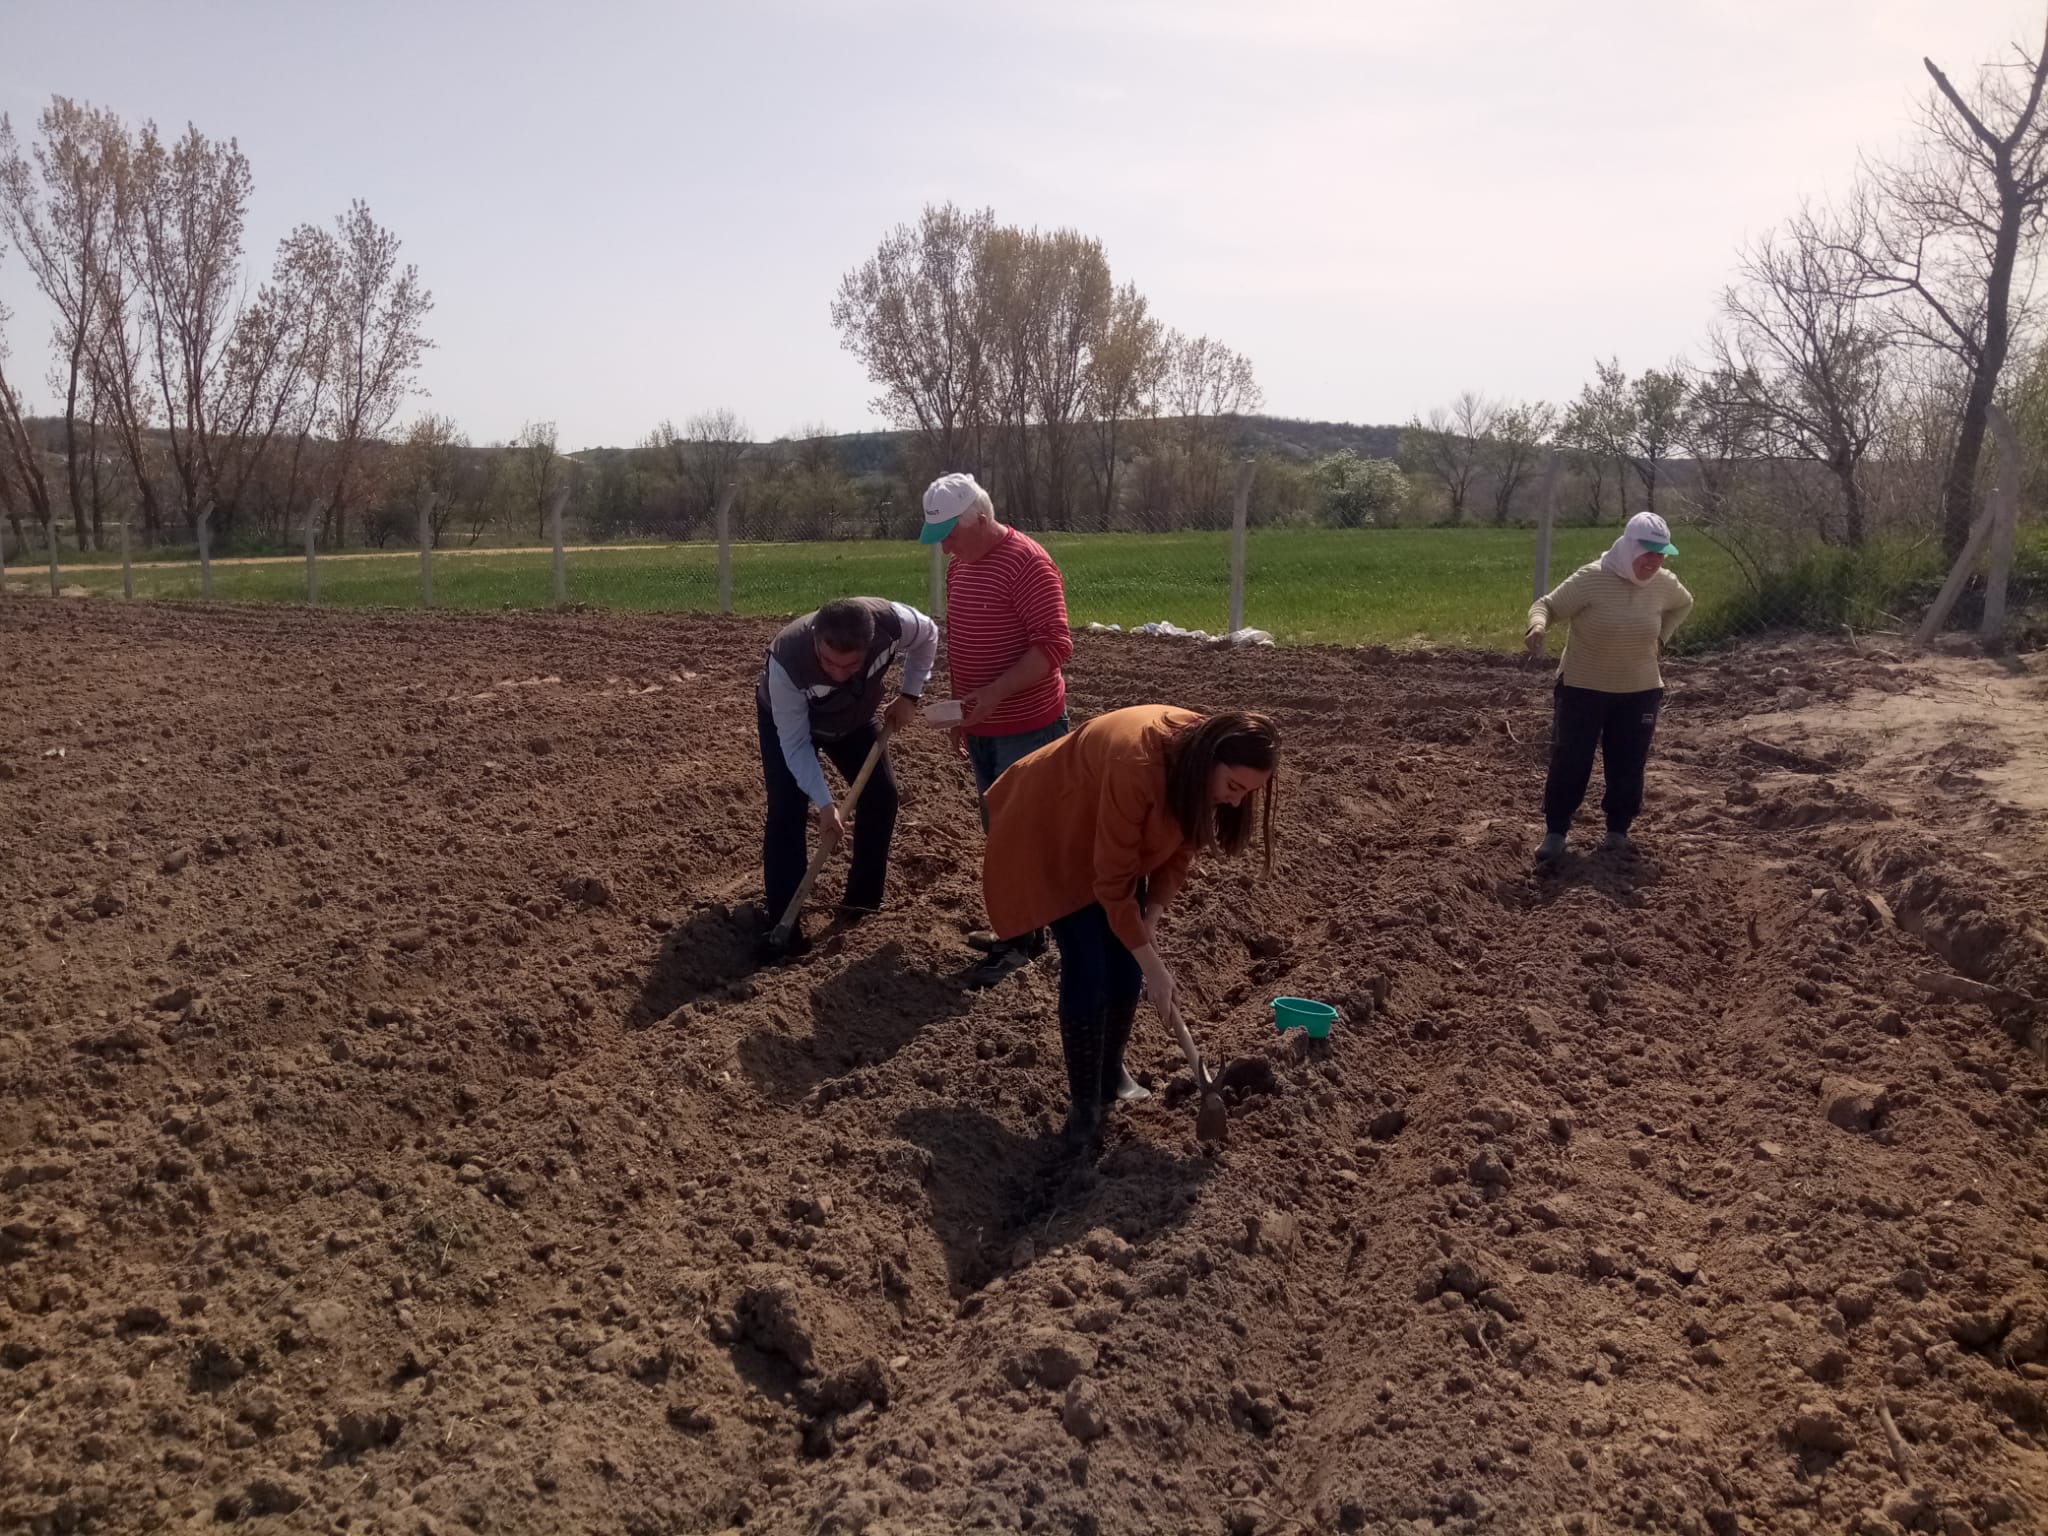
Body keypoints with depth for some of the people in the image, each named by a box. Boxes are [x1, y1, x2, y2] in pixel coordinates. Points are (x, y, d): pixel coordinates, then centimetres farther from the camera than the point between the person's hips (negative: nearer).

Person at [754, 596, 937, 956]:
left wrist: (908, 695, -16)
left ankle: (863, 902, 21)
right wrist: (824, 802, -36)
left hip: (855, 717, 4)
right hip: (788, 721, -4)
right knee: (787, 812, -16)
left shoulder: (892, 622, -39)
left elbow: (928, 636, -12)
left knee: (882, 795, 3)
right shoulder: (787, 661, -45)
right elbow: (795, 744, -32)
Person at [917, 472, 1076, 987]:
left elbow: (1055, 645, -23)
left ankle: (1023, 942, 7)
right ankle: (1017, 926, 26)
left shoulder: (1027, 563, -19)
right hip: (982, 728, 9)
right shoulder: (959, 564, 9)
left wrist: (996, 692, -31)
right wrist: (961, 709, 19)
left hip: (1027, 729, -9)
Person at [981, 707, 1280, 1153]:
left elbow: (1181, 846, -4)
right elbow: (1113, 880, -33)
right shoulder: (1137, 764, -41)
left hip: (1120, 839, 7)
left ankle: (1111, 1079, 23)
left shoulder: (1199, 768, -19)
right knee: (1087, 971, -12)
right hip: (1055, 834, -7)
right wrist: (1153, 965, -28)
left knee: (1125, 967, 3)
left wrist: (1151, 916, -18)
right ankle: (1083, 1102, 1)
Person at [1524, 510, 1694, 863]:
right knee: (1569, 762, -2)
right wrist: (1538, 626, -40)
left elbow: (1684, 605, 20)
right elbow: (1546, 605, -17)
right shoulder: (1591, 579, -19)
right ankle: (1555, 831, 10)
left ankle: (1618, 830, 26)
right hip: (1582, 688, -4)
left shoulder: (1665, 584, -4)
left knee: (1627, 765, 9)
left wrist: (1660, 637, 5)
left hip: (1640, 691, 4)